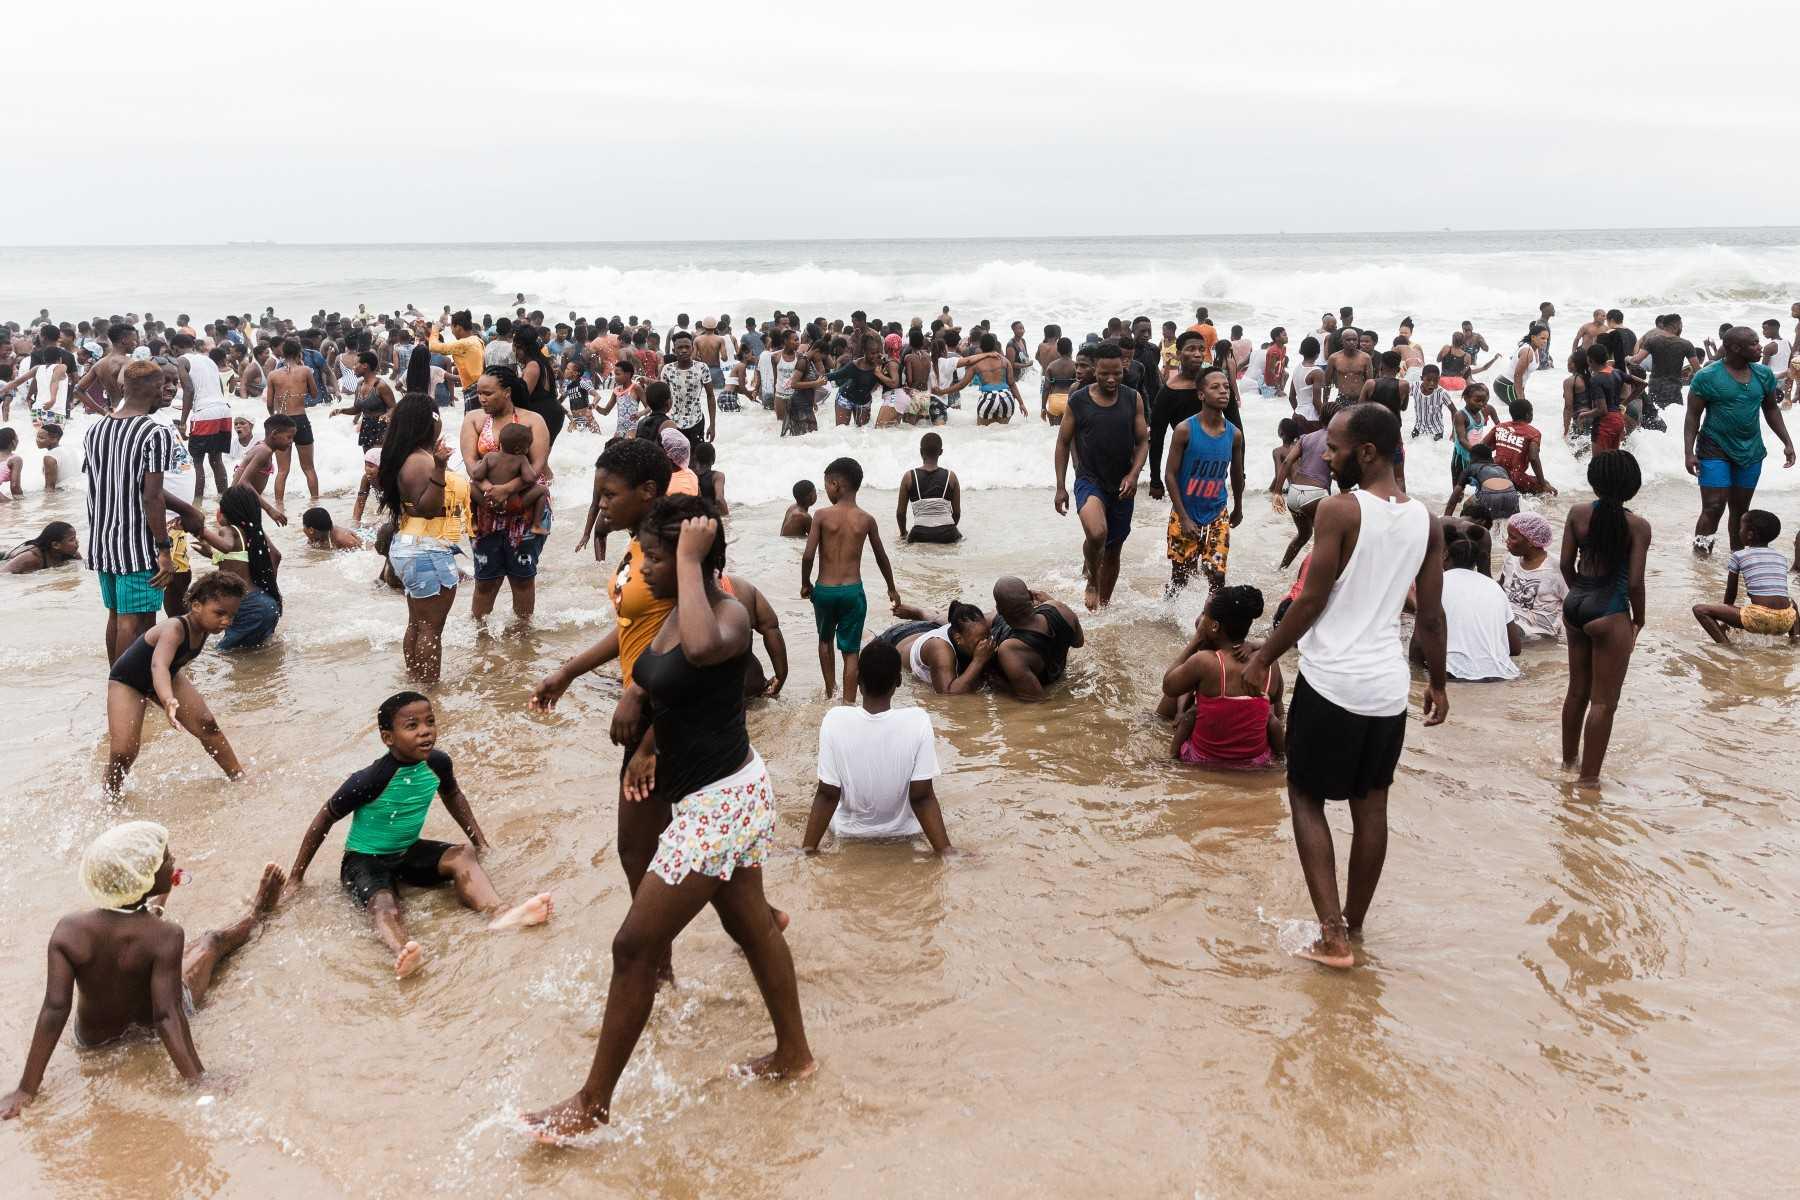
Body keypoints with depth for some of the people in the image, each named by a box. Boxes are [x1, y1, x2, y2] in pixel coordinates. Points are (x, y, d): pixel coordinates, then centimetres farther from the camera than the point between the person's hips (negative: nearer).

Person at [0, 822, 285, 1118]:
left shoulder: (69, 930, -28)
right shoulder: (165, 936, -36)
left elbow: (54, 1009, -27)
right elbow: (167, 1016, -36)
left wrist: (26, 1091, -21)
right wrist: (199, 1080, -31)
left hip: (93, 1038, 2)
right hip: (150, 1024, -2)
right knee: (212, 940, 22)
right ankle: (256, 915, 55)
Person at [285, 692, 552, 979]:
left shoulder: (438, 763, -11)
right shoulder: (369, 781, -26)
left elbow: (452, 796, 14)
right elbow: (324, 819, -12)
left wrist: (480, 842, 14)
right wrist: (297, 877, -6)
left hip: (409, 851, 5)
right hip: (364, 859, -5)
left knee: (463, 857, -20)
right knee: (383, 902, -35)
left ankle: (500, 913, -45)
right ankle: (402, 952, -66)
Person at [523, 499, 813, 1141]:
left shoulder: (730, 613, -22)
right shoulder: (676, 612, 5)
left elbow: (701, 649, -48)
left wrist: (691, 559, -37)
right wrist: (648, 747, 16)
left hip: (721, 800, -10)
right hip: (720, 795, 10)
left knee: (635, 947, -3)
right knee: (749, 925, 23)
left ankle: (593, 1104, 11)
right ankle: (793, 1053, 41)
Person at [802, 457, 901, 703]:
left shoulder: (822, 516, -8)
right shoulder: (866, 520, -1)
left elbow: (808, 555, -12)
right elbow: (881, 558, 10)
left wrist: (805, 584, 6)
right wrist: (892, 588, 25)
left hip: (824, 590, 0)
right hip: (852, 591, 0)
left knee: (825, 640, 25)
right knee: (850, 651, 5)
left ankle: (829, 693, 33)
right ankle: (848, 703, 2)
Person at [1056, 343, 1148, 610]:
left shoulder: (1133, 399, 0)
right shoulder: (1078, 400, -6)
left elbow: (1143, 442, 5)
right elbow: (1063, 443, 2)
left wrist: (1133, 474, -12)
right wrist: (1060, 486, -2)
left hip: (1122, 485, 3)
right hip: (1089, 480, -3)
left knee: (1113, 549, 13)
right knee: (1097, 533, -31)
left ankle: (1105, 603, 33)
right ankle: (1092, 581, -3)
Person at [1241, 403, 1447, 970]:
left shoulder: (1339, 510, -15)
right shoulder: (1425, 520, 4)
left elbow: (1311, 600, -13)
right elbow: (1431, 617, 8)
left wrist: (1264, 656, 0)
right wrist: (1437, 681, 20)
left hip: (1331, 680, -5)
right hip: (1388, 686, 6)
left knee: (1307, 799, 8)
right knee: (1371, 807, 15)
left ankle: (1333, 934, -1)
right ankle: (1354, 927, 26)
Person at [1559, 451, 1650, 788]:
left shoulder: (1577, 514, -2)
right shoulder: (1637, 525, -13)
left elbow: (1566, 563, 2)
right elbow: (1635, 581, -14)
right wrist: (1638, 619, 2)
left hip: (1575, 605, 5)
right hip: (1610, 613, -5)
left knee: (1577, 690, 22)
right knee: (1603, 700, 5)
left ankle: (1568, 758, 37)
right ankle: (1588, 776, 8)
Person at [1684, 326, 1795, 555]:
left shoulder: (1764, 374, 3)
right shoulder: (1707, 376, -10)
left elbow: (1771, 409, 14)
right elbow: (1693, 415, -7)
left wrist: (1787, 442, 10)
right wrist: (1689, 452, -13)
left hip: (1751, 451, 5)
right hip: (1715, 449, -5)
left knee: (1741, 509, 11)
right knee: (1713, 508, -11)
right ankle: (1700, 554, -4)